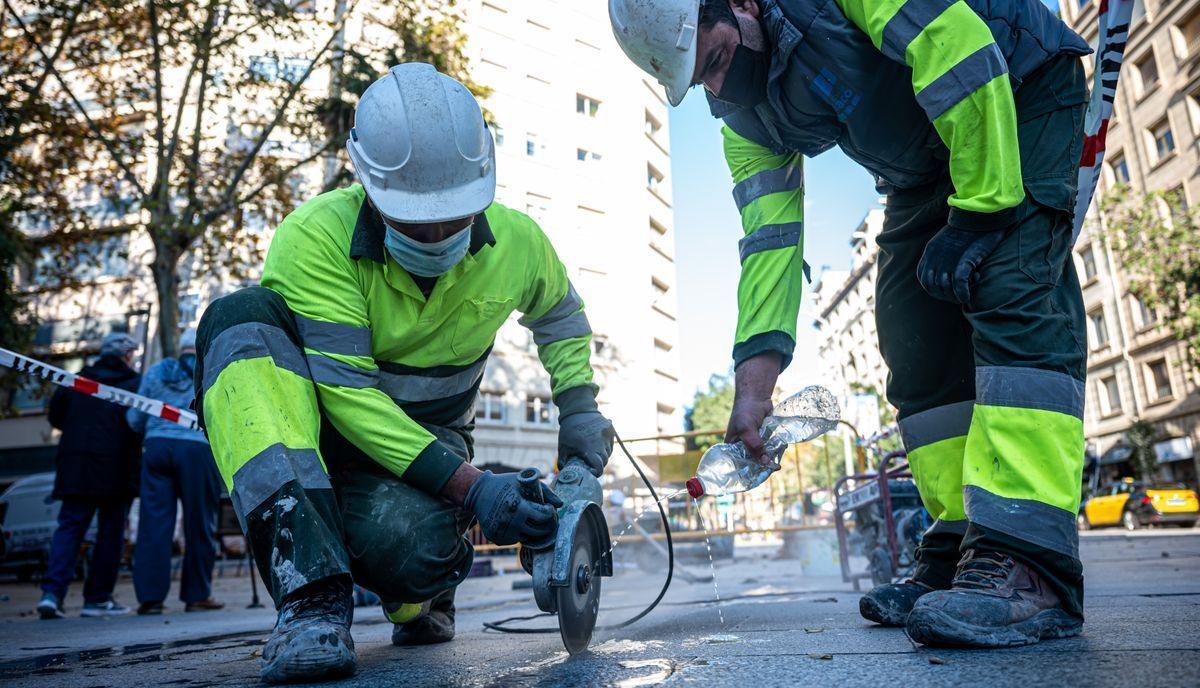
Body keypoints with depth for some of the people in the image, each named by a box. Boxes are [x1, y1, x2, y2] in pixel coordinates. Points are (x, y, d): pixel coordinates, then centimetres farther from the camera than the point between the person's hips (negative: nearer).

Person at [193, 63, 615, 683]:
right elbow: (346, 392, -27)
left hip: (424, 444, 1)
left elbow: (559, 314, 15)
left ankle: (421, 592, 7)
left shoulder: (516, 242, -8)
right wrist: (467, 485, -35)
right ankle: (310, 592, -37)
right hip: (315, 432, -1)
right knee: (241, 319, -31)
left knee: (402, 540, -36)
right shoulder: (314, 238, -21)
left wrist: (578, 406, 0)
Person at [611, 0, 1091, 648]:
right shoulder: (744, 114, -6)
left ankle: (1029, 563, -28)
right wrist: (752, 388, -18)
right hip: (923, 169, 7)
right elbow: (768, 242, -11)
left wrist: (981, 206, -27)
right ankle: (958, 553, -2)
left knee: (1012, 289, -25)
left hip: (1017, 98, -6)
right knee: (914, 343, -6)